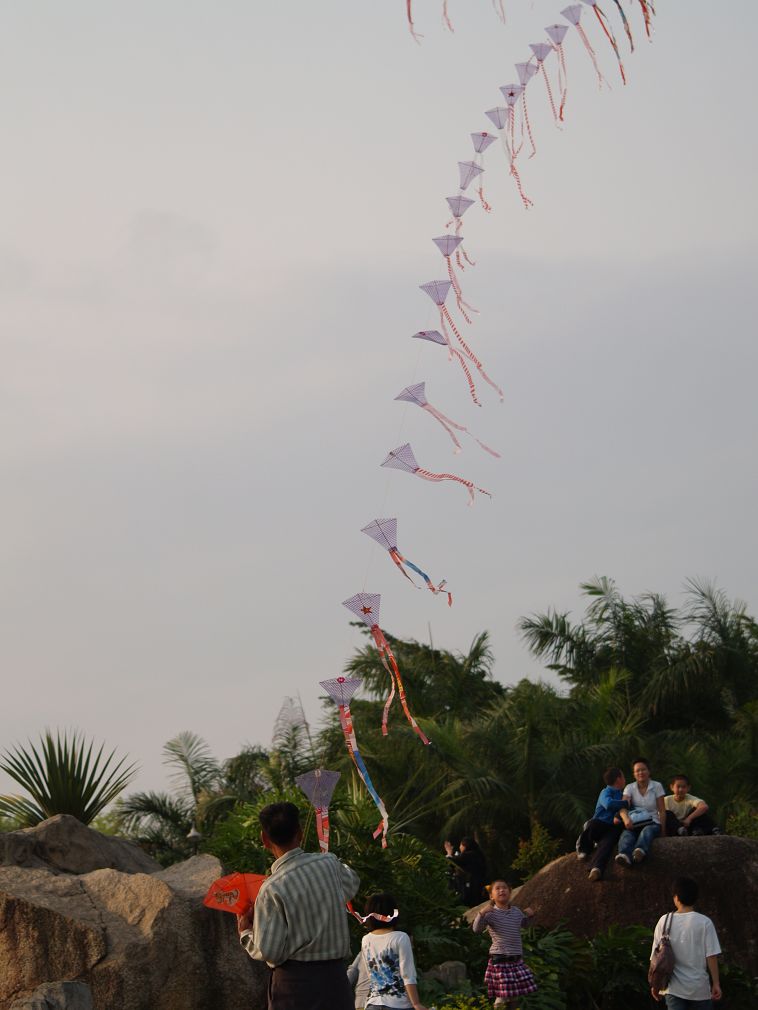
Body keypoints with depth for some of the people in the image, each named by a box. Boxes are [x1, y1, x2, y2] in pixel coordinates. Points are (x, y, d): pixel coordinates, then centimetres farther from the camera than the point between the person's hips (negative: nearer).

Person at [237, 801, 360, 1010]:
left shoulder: (273, 888, -13)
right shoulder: (329, 864, 0)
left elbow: (269, 952, -11)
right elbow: (352, 882, 25)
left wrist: (246, 934, 8)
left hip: (294, 983, -4)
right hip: (335, 978, 4)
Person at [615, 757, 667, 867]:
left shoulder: (657, 786, 5)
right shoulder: (629, 788, 7)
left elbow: (662, 810, 1)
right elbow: (623, 807, -11)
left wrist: (663, 831, -11)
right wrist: (626, 818, -35)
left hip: (652, 823, -1)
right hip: (634, 824, 1)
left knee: (647, 831, -39)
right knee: (626, 833, -36)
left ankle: (640, 852, -74)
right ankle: (624, 856, -70)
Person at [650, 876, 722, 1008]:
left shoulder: (664, 921, 0)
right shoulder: (704, 922, -6)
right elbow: (711, 956, -8)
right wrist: (716, 983, -1)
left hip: (674, 988, 1)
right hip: (699, 987, -1)